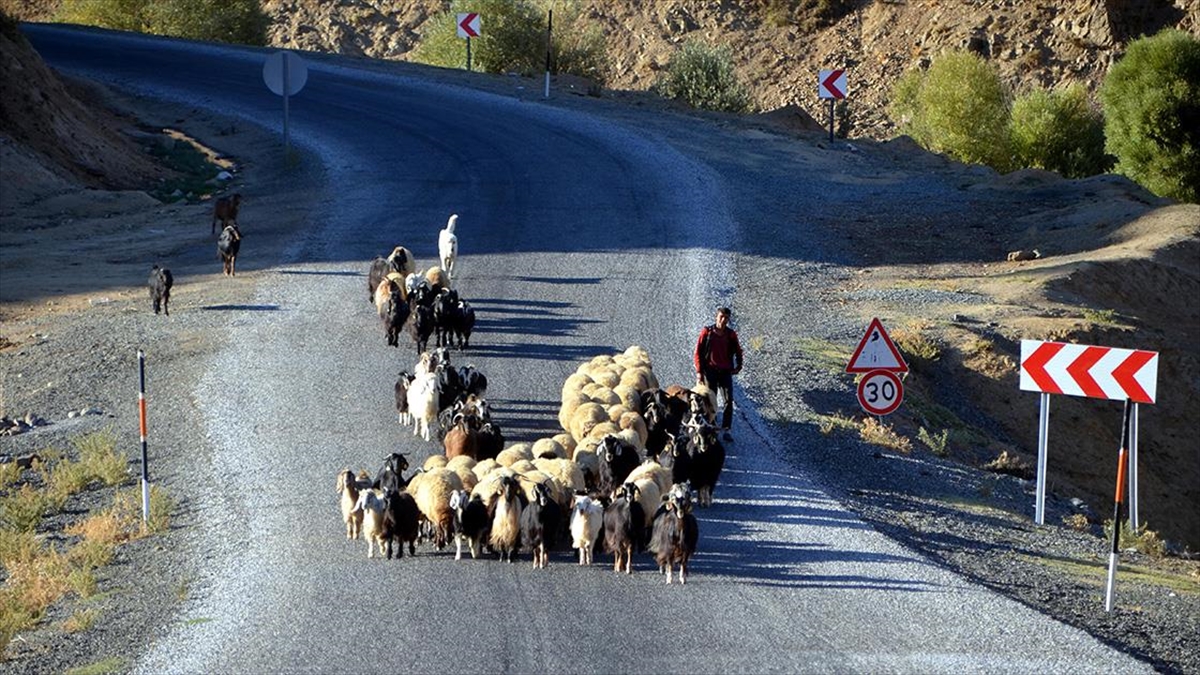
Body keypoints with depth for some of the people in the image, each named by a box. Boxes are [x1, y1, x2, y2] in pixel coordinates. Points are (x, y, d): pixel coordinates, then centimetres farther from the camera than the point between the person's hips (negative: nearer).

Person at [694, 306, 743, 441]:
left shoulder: (731, 335, 4)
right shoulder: (707, 332, -2)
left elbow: (738, 351, 20)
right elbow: (698, 353, 0)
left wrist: (738, 366, 6)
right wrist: (699, 371, -5)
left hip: (726, 372, 2)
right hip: (710, 371, -2)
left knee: (728, 401, -7)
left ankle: (726, 429, -3)